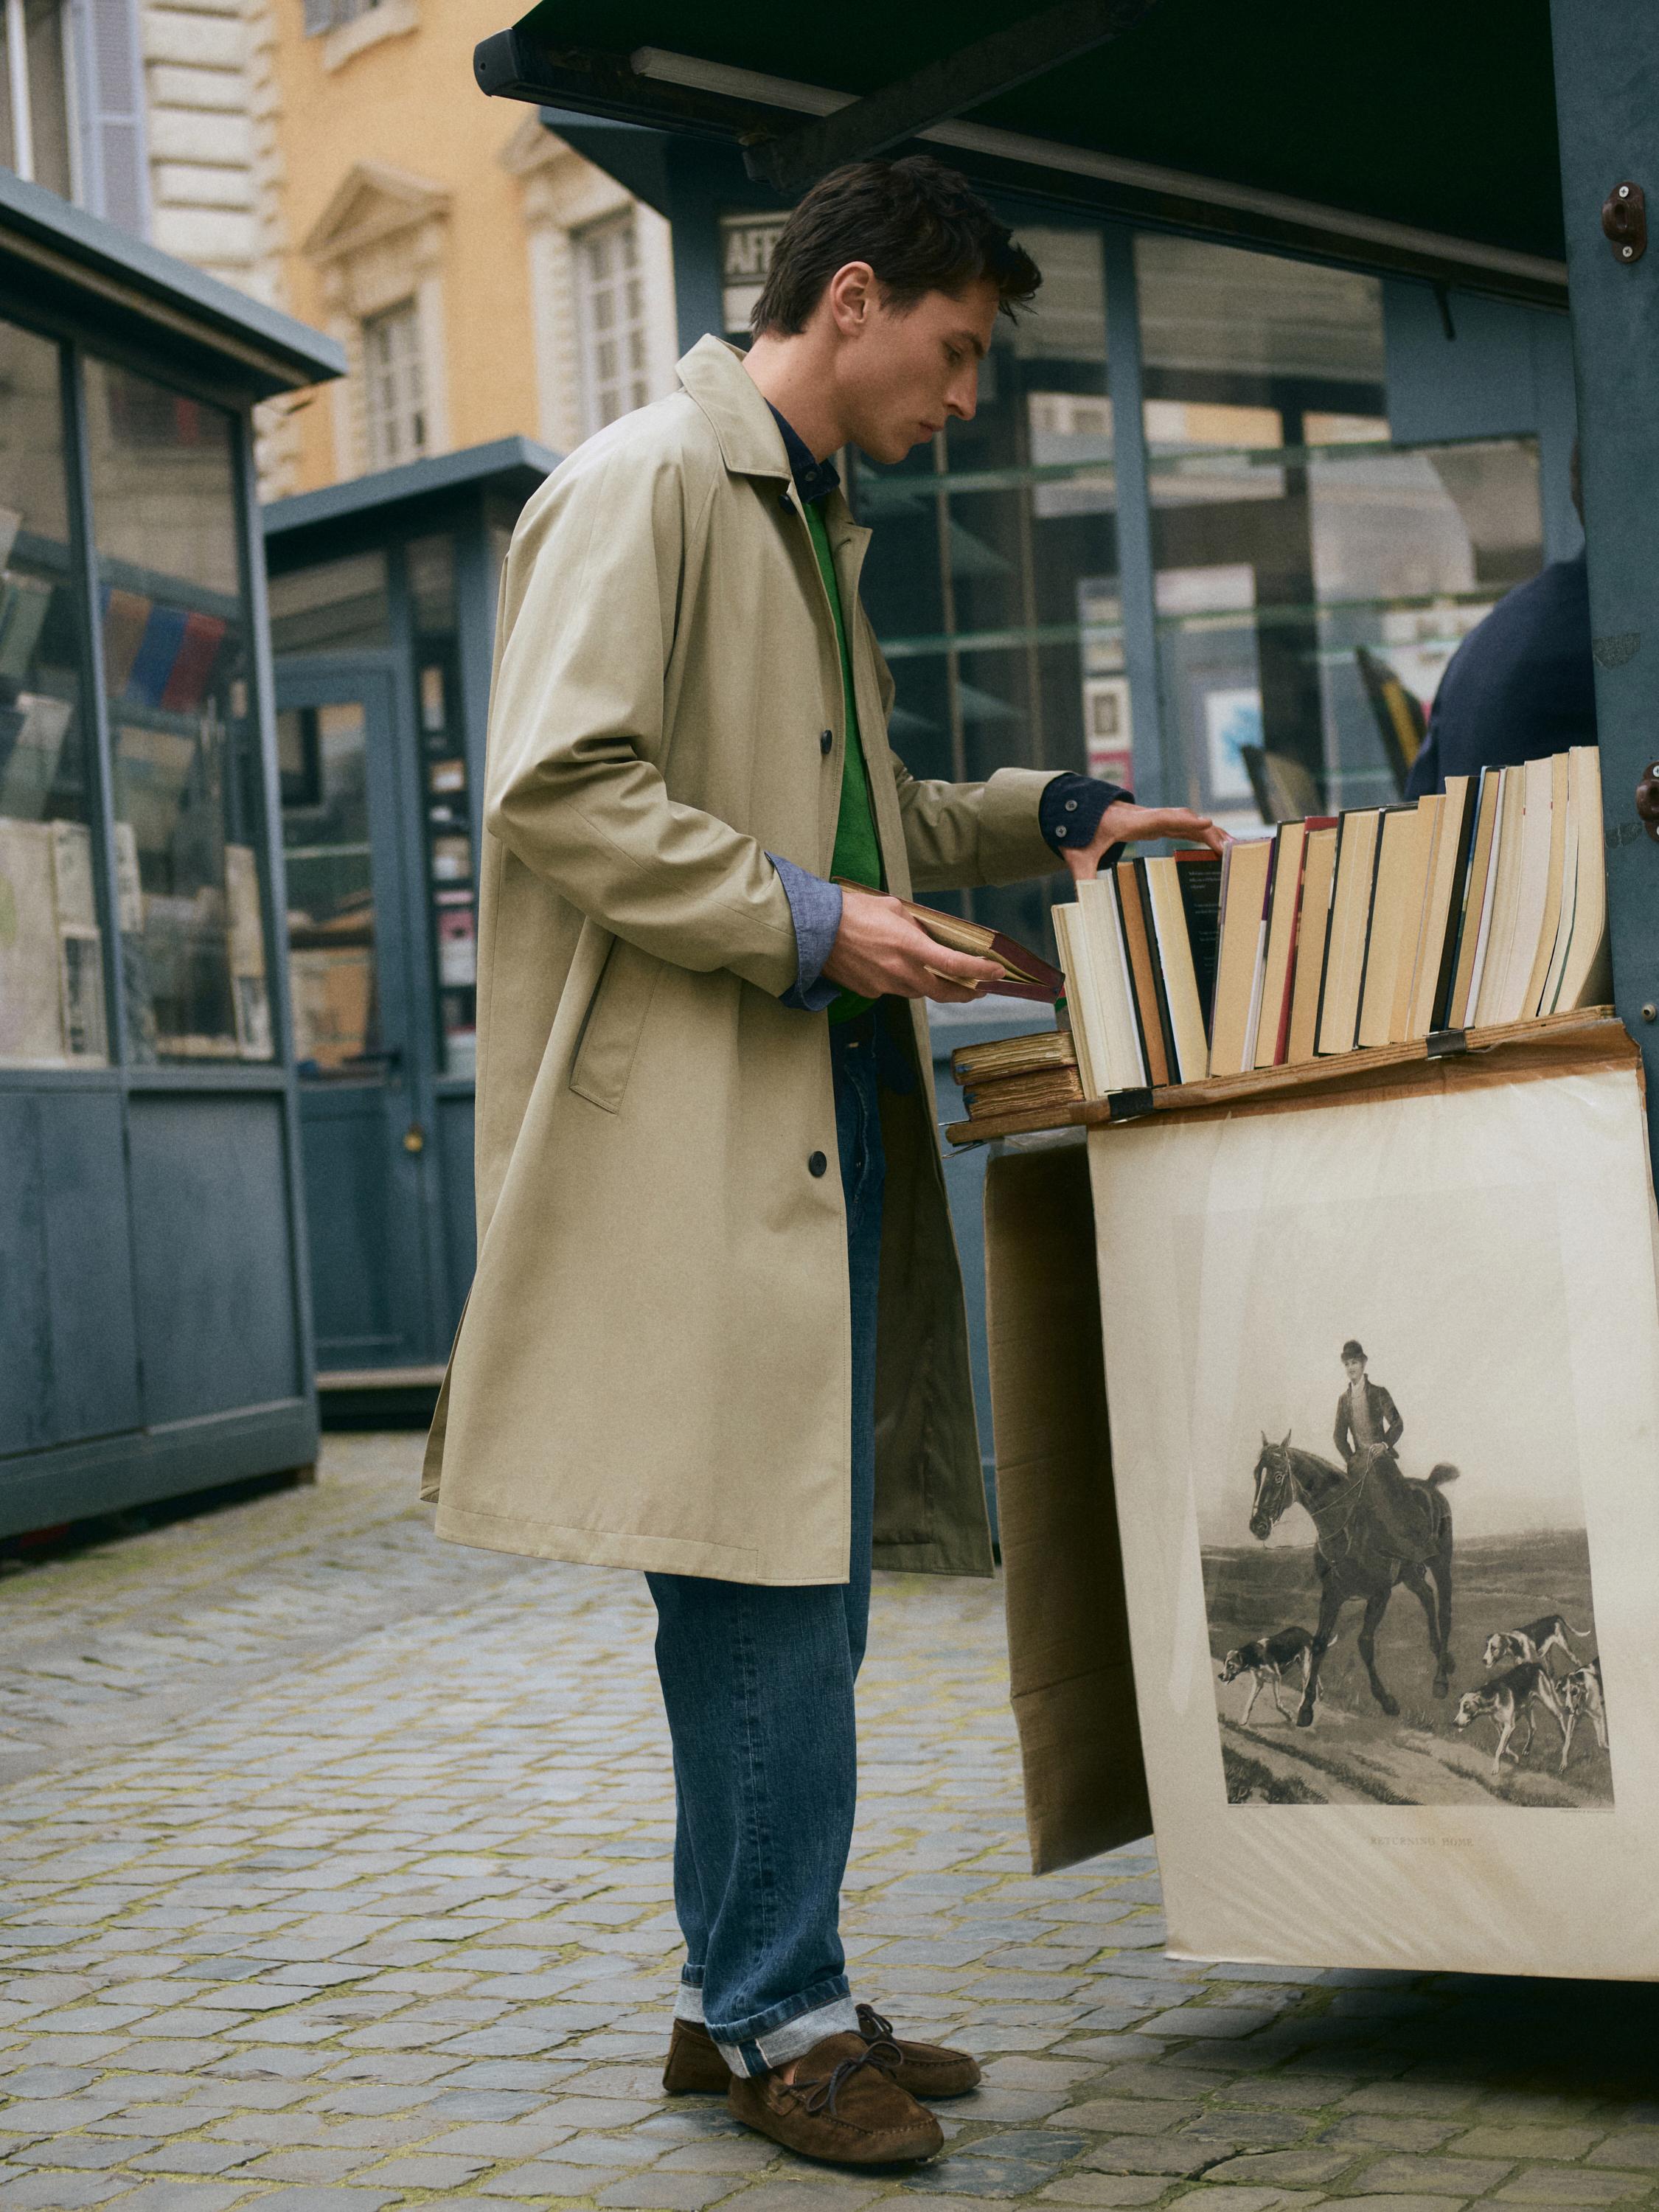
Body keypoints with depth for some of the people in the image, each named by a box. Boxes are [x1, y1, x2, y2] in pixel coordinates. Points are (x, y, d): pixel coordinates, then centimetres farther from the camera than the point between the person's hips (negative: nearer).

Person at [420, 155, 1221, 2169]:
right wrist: (809, 922, -18)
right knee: (761, 1570, -7)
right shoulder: (646, 485, -7)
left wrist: (1047, 821, 21)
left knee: (798, 1578, 10)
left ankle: (746, 2000, 18)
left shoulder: (807, 523, 23)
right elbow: (558, 788, -17)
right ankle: (780, 2017, 3)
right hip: (692, 1124, -10)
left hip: (817, 1117, 10)